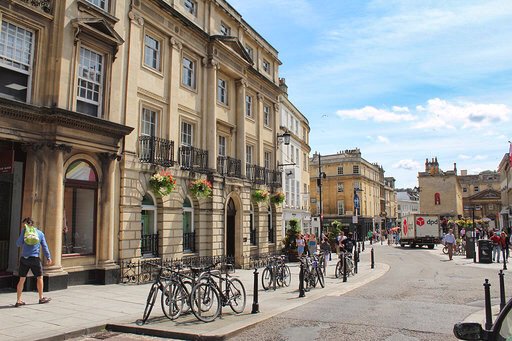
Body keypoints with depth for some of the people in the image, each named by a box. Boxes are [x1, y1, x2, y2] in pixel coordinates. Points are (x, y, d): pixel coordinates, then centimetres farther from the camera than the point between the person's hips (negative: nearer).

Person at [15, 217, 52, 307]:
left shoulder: (24, 231, 2)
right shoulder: (40, 233, 6)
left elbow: (18, 244, -1)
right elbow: (44, 246, 6)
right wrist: (48, 258, 11)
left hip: (24, 259, 1)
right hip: (35, 259, 0)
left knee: (22, 279, 7)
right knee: (40, 277, 12)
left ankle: (18, 301, 8)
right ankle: (41, 298, 20)